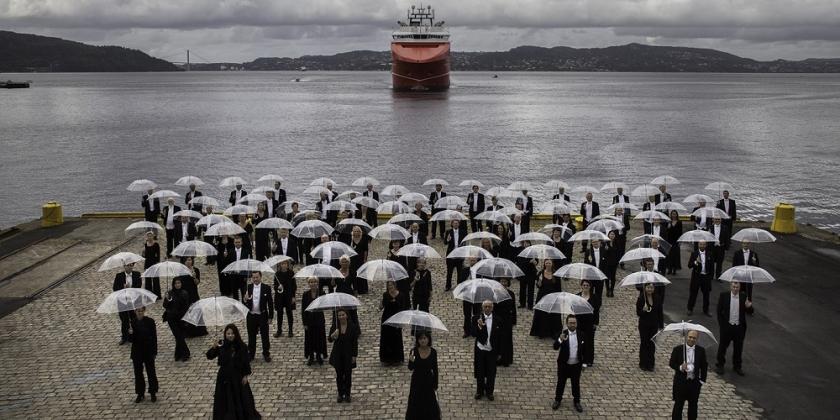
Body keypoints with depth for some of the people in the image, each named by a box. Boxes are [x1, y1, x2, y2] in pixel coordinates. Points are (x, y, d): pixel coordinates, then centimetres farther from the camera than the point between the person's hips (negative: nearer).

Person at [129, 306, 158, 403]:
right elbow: (131, 340, -5)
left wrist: (154, 351, -5)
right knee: (138, 373, 9)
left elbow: (154, 337, -4)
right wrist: (131, 334, -27)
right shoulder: (132, 323, -5)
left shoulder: (150, 321, -8)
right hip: (137, 352, 1)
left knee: (151, 372, 7)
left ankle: (153, 393, 20)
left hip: (148, 351, -1)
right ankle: (140, 393, 23)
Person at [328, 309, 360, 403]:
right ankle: (340, 394, 19)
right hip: (338, 354, 1)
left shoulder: (353, 327, -7)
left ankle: (347, 395, 18)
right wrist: (333, 336, -30)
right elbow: (330, 340, -8)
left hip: (348, 354, -1)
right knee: (339, 374, 7)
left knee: (348, 374, 5)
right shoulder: (334, 327, -4)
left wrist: (354, 355, -7)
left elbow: (355, 342, -4)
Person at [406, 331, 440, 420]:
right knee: (415, 404, 9)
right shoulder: (414, 351, -13)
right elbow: (410, 368, -15)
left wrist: (435, 385, 2)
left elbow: (435, 369, -1)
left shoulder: (433, 352, -10)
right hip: (416, 382, 0)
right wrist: (411, 361, -37)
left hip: (428, 382, 1)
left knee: (430, 403, 9)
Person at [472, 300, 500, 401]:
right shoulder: (476, 318, -10)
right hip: (480, 350, 0)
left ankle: (489, 392, 28)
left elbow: (500, 337, 0)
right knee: (480, 372, 13)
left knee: (491, 373, 10)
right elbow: (473, 334, -16)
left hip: (492, 351, 0)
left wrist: (499, 353, 2)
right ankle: (480, 391, 31)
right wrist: (479, 326, -36)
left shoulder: (497, 320, -7)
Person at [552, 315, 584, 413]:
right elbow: (555, 347, -27)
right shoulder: (562, 334, -14)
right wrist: (560, 340, -44)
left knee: (576, 384, 14)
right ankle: (558, 400, 32)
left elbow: (584, 346, 9)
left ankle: (577, 402, 29)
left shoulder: (580, 334, -7)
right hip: (564, 364, -1)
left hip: (576, 365, 1)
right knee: (561, 383, 14)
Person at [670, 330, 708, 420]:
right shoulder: (677, 349, -7)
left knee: (693, 405, 14)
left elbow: (704, 366, 5)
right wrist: (680, 367, -24)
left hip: (695, 382, 2)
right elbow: (671, 363, -5)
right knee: (678, 405, 6)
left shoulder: (701, 351, -1)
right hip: (680, 382, -2)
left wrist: (702, 380, 0)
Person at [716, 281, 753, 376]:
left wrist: (748, 307, -23)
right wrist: (721, 324, -5)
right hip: (726, 326, -1)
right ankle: (720, 365, 25)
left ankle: (737, 366, 28)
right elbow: (719, 311, -1)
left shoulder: (744, 296, -2)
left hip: (739, 327, 2)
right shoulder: (724, 295, -6)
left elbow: (750, 312, -1)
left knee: (738, 348, 12)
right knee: (723, 346, 10)